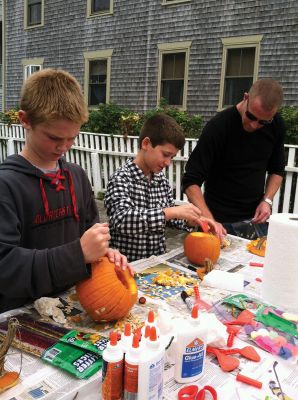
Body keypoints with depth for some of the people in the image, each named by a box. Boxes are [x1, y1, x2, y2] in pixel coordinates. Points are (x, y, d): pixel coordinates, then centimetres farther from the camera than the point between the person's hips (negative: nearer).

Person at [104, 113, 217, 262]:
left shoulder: (161, 178, 5)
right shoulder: (121, 178, -14)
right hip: (129, 264, -6)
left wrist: (191, 220, -2)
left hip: (158, 260, 6)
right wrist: (170, 212, -32)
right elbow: (121, 220, -30)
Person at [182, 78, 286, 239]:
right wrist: (209, 221, -33)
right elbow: (191, 182, -21)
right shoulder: (218, 126, -20)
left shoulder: (276, 125, -5)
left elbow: (276, 169, 10)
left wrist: (267, 200, -7)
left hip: (256, 218, 5)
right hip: (221, 221, -4)